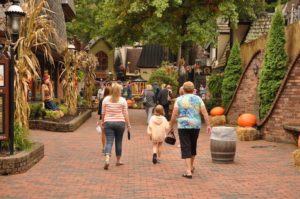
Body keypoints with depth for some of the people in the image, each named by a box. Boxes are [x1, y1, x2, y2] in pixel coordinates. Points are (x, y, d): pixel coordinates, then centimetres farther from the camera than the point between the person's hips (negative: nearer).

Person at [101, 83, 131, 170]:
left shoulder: (106, 99, 2)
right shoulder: (122, 100, -2)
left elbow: (103, 113, 5)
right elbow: (125, 114, -2)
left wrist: (102, 121, 19)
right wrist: (128, 124, 5)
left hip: (108, 122, 1)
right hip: (120, 122, 0)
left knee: (109, 141, -3)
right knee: (118, 141, 12)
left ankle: (107, 159, -23)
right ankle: (118, 160, 24)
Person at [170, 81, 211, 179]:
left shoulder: (179, 99, -2)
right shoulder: (198, 98, 3)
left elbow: (174, 114, -6)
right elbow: (204, 112, -4)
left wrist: (171, 126, 4)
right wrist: (208, 125, -2)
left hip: (183, 126, -3)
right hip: (195, 126, 3)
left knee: (186, 148, -2)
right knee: (193, 146, 22)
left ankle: (188, 172, -11)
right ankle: (191, 166, 37)